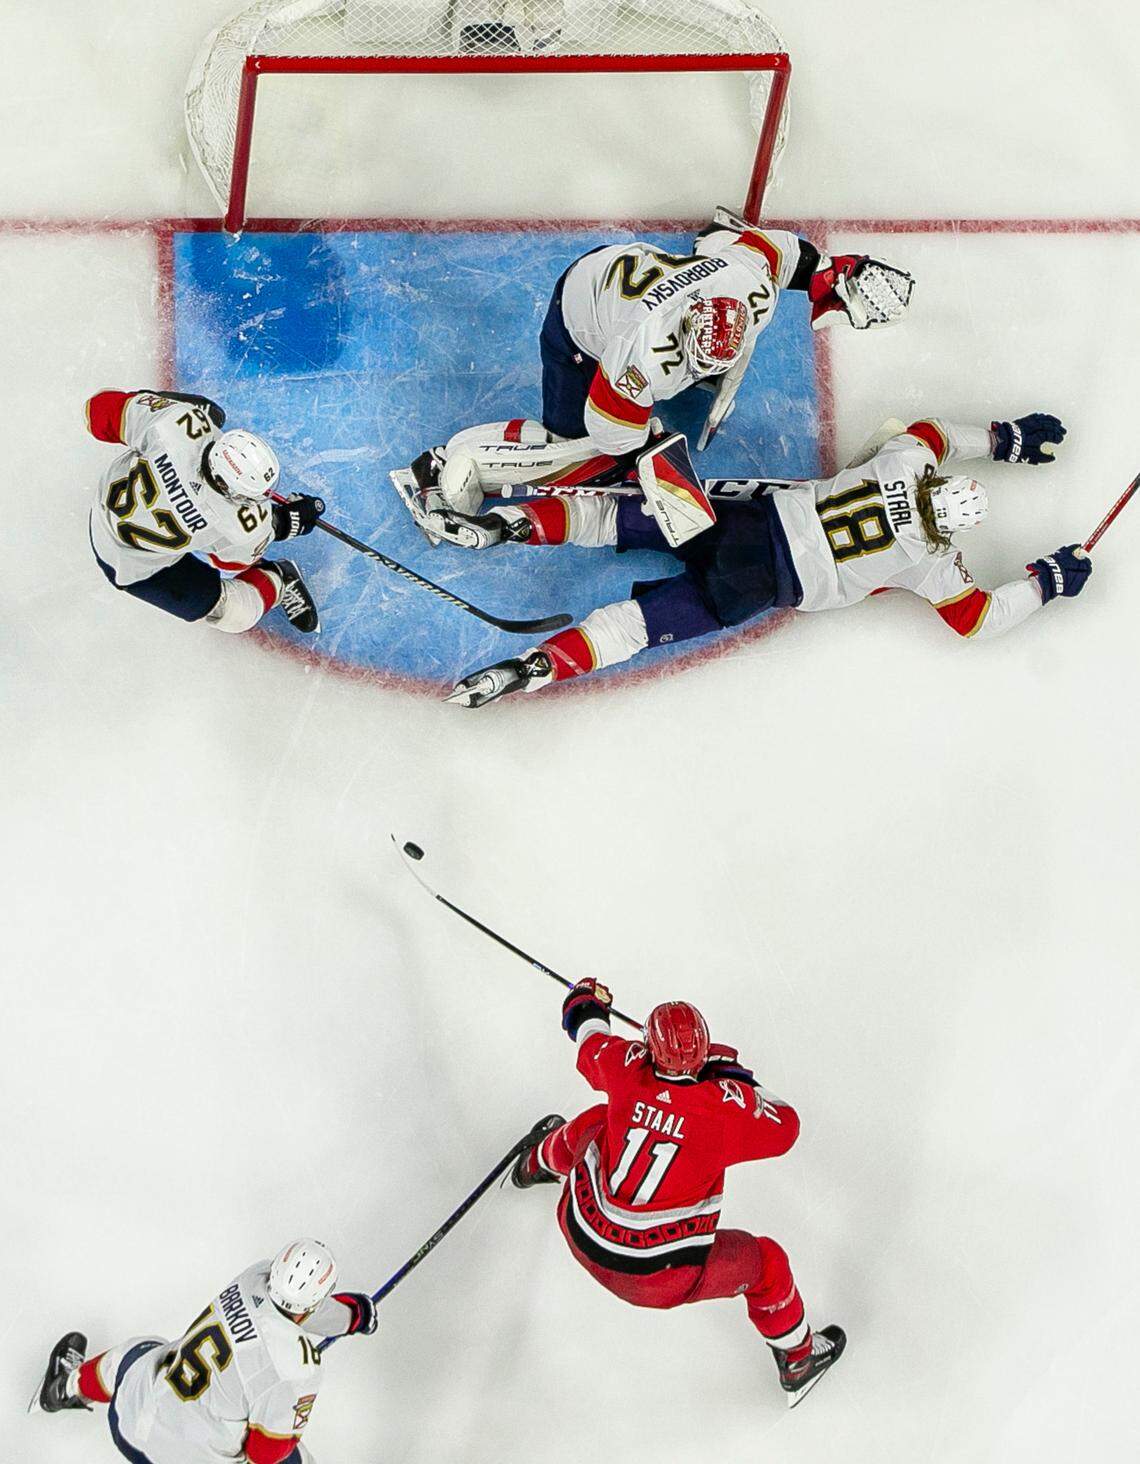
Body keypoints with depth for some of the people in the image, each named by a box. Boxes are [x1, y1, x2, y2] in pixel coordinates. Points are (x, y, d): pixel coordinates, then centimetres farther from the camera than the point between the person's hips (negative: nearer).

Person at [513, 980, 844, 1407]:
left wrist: (586, 998, 32)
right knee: (763, 1260, 19)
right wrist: (731, 1073, 4)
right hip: (658, 1279, -4)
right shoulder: (726, 1106, -22)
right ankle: (797, 1363, 39)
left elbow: (588, 1034, 10)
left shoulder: (627, 1070, -12)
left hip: (582, 1238, 5)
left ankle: (539, 1165, 63)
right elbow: (786, 1127, -3)